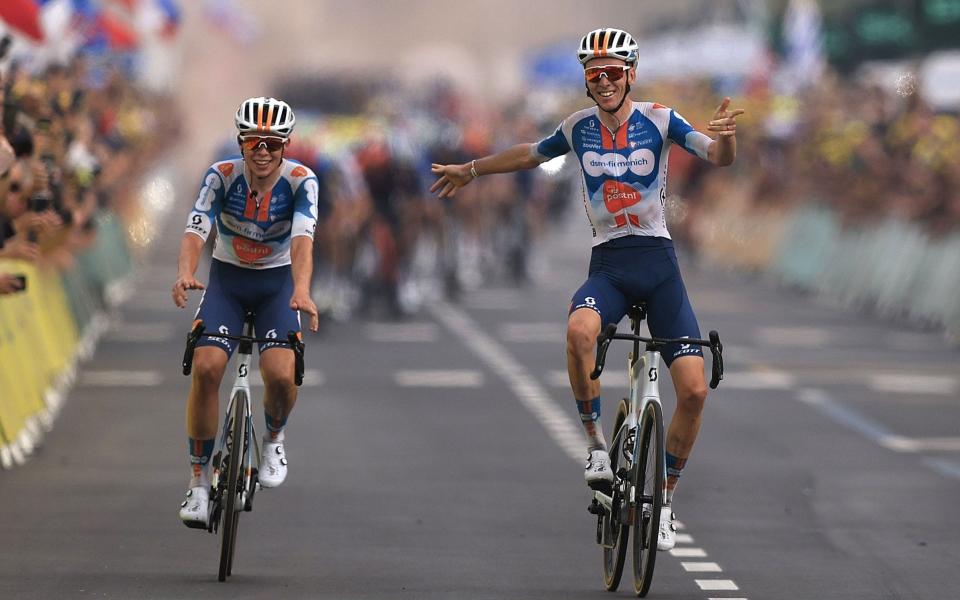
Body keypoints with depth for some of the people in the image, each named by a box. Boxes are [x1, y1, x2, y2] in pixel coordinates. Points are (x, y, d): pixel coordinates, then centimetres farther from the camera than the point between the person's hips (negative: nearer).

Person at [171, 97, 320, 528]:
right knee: (206, 368, -20)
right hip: (227, 280, 1)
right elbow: (195, 231, -28)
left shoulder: (301, 181, -19)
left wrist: (302, 290, -52)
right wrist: (185, 274, -50)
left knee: (280, 375, -22)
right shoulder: (221, 176, -17)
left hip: (277, 283, 0)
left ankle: (273, 437, 14)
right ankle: (199, 481, -8)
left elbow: (302, 239, -33)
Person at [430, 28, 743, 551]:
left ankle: (666, 498, 8)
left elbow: (718, 156, -12)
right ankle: (596, 443, -18)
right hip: (608, 266, 1)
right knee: (579, 330, -36)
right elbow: (531, 154, 24)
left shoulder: (658, 119, -3)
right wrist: (471, 170, 34)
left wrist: (725, 135, -36)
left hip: (658, 263, -1)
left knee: (694, 390, -12)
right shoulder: (579, 128, 5)